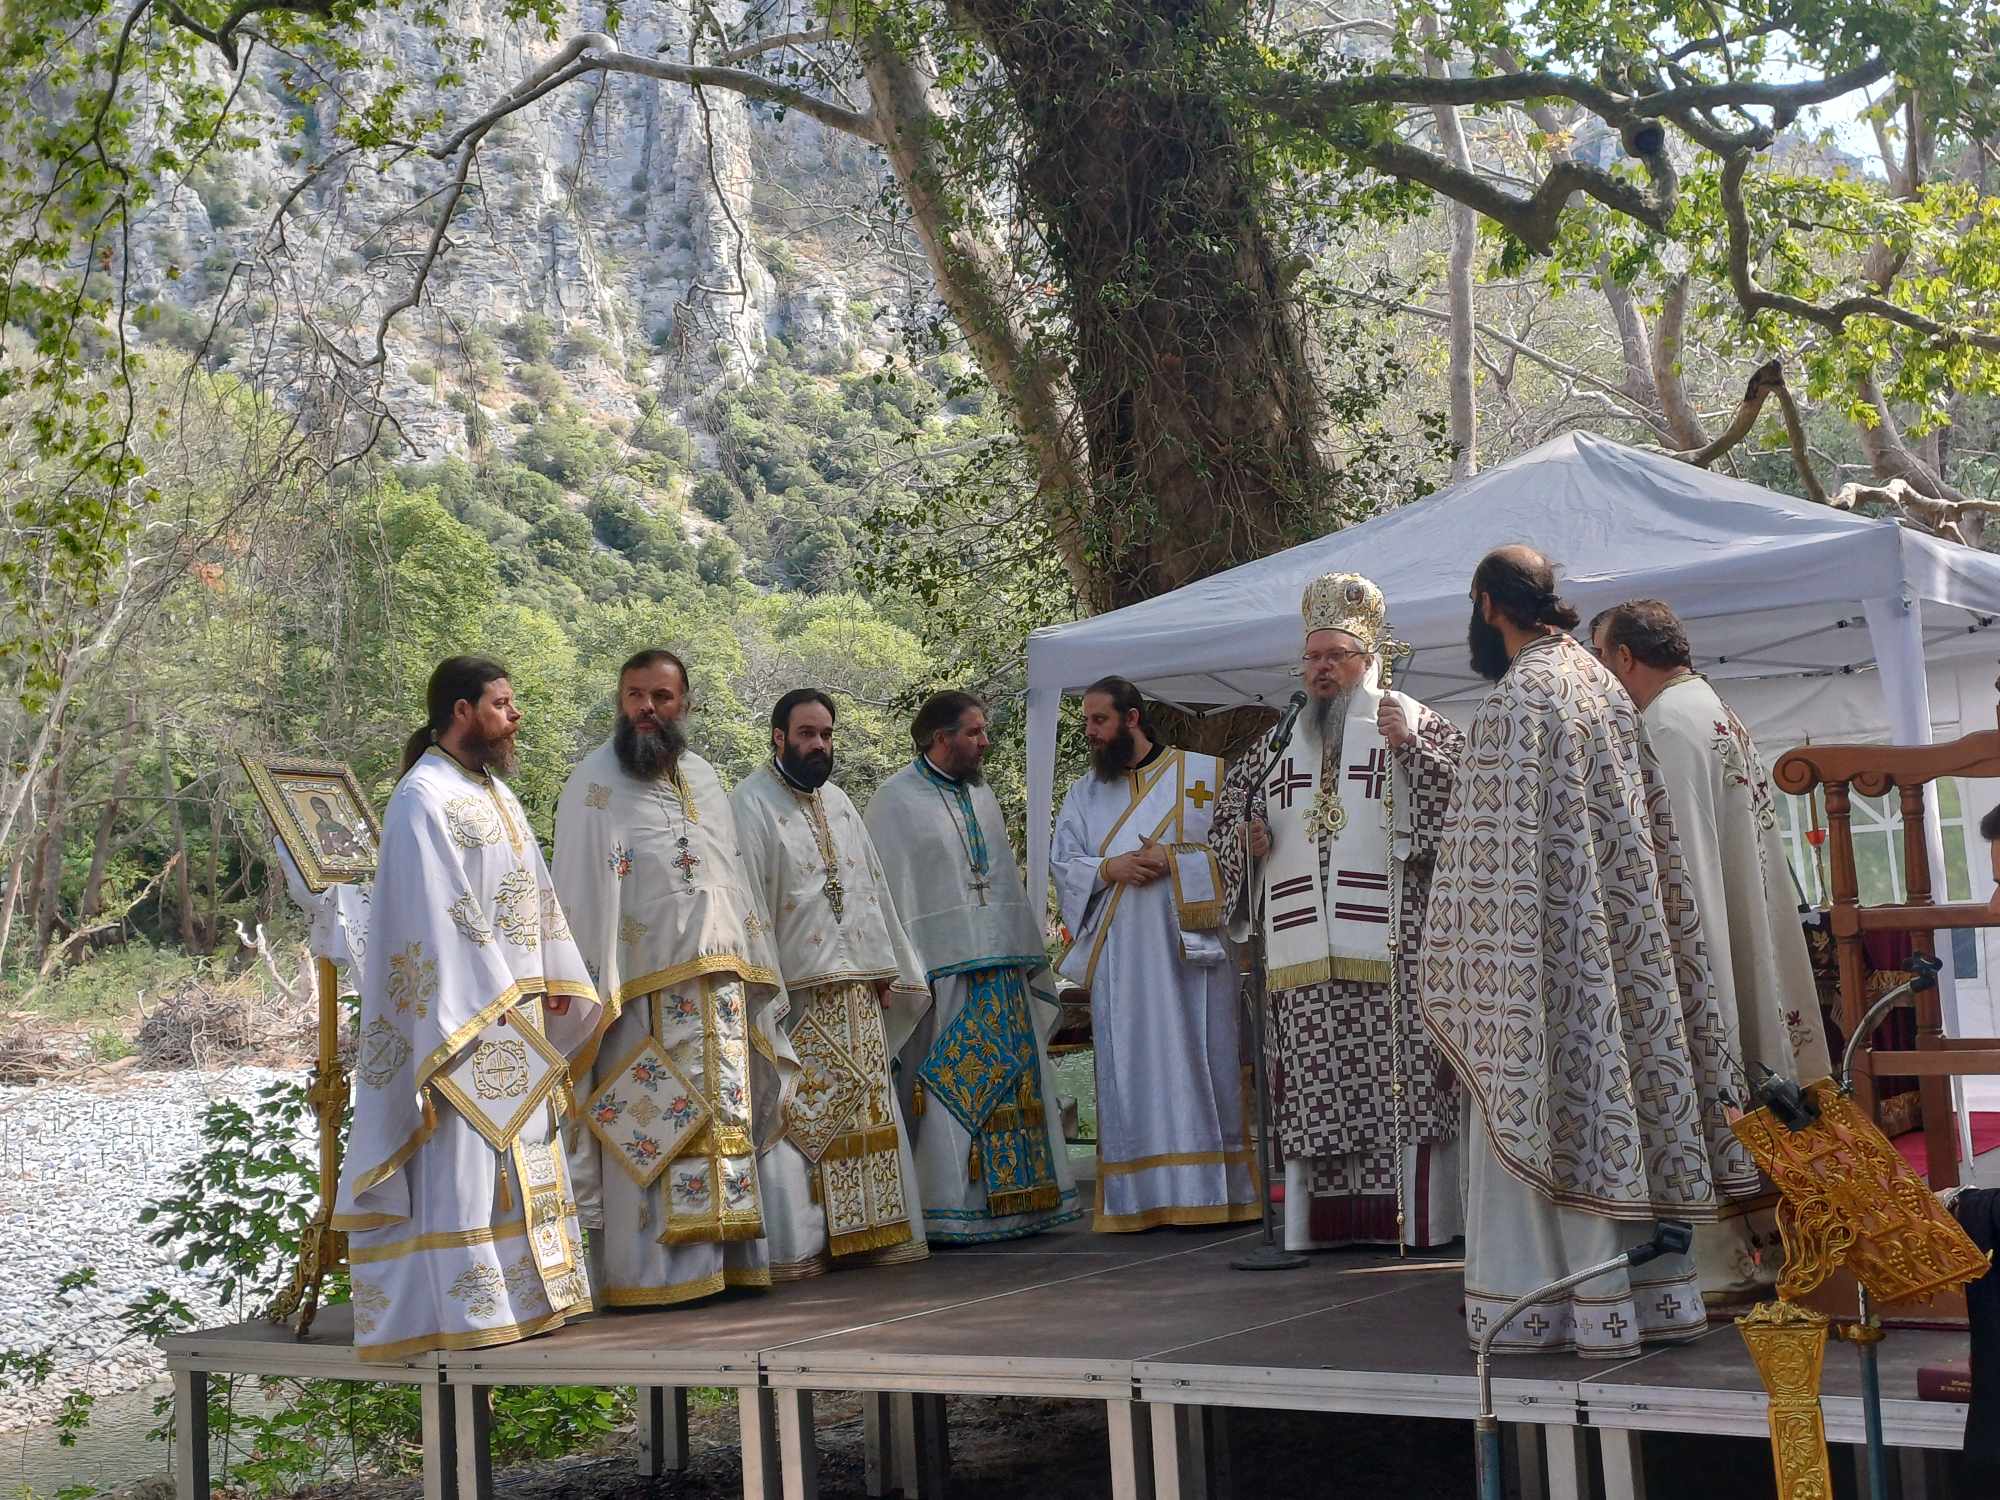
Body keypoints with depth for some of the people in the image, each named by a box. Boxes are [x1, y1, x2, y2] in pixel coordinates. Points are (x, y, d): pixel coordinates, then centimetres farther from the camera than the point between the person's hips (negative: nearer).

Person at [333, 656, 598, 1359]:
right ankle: (470, 1306, -5)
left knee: (520, 1155, 12)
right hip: (463, 1006, -10)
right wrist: (493, 997, -19)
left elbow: (535, 890, 18)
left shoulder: (495, 792, 16)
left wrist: (555, 980, 10)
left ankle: (524, 1290, 18)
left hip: (516, 1001, 10)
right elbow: (440, 909, -17)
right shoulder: (423, 798, -12)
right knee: (466, 1158, -8)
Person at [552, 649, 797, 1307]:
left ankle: (725, 1255, 11)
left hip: (720, 986, 6)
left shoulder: (703, 778, 17)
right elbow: (582, 891, -8)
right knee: (655, 1126, -9)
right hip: (647, 993, -6)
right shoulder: (596, 782, -2)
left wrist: (751, 970, 16)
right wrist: (593, 984, -16)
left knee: (723, 1122, 6)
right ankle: (652, 1269, -7)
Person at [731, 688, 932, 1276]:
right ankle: (795, 1244, -4)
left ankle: (866, 1230, 16)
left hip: (856, 989, 7)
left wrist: (886, 971, 15)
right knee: (797, 1118, -7)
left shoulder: (838, 802, 17)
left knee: (865, 1110, 9)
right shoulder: (751, 804, -5)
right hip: (795, 991, -7)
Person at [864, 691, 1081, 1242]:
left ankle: (1016, 1198, 13)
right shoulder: (896, 800, -3)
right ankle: (952, 1211, -5)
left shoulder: (981, 794, 17)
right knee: (953, 1089, -8)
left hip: (1003, 968, 7)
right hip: (943, 968, -7)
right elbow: (887, 890, -8)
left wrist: (1029, 951, 16)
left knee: (1012, 1083, 6)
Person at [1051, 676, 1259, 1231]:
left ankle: (1213, 1190, 2)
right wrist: (1108, 869, -9)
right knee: (1134, 1068, -2)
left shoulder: (1205, 773, 6)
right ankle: (1141, 1196, -2)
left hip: (1193, 944, -3)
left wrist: (1175, 861, -13)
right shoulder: (1084, 794, 17)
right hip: (1121, 954, 3)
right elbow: (1062, 863, 10)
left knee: (1202, 1064, -2)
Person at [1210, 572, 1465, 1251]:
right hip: (1302, 953, 4)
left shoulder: (1414, 722, 7)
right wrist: (1246, 838, 4)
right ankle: (1325, 1219, 6)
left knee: (1401, 1075, -8)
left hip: (1391, 946, -4)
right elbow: (1227, 816, 26)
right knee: (1314, 1086, 2)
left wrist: (1411, 747, -15)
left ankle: (1412, 1214, -4)